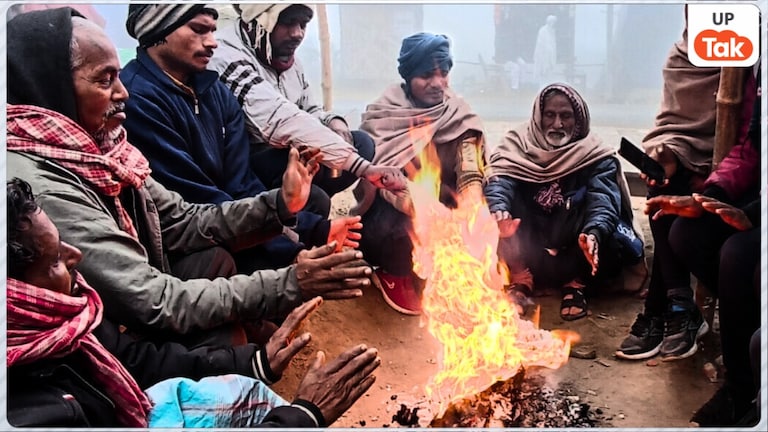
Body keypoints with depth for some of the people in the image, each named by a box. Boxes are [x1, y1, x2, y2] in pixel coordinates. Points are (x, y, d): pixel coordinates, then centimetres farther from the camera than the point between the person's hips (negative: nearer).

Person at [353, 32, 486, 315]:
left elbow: (471, 175, -12)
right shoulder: (381, 115, -11)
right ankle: (393, 273, 3)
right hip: (392, 211, -3)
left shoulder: (459, 116, -3)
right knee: (410, 228, -33)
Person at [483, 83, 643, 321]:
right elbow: (500, 180, -19)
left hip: (573, 251, 0)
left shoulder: (597, 156, -4)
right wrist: (498, 211, -43)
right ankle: (520, 279, -9)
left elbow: (603, 199, -21)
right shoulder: (518, 143, -1)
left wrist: (594, 233, -44)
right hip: (528, 250, 1)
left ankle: (576, 283, 0)